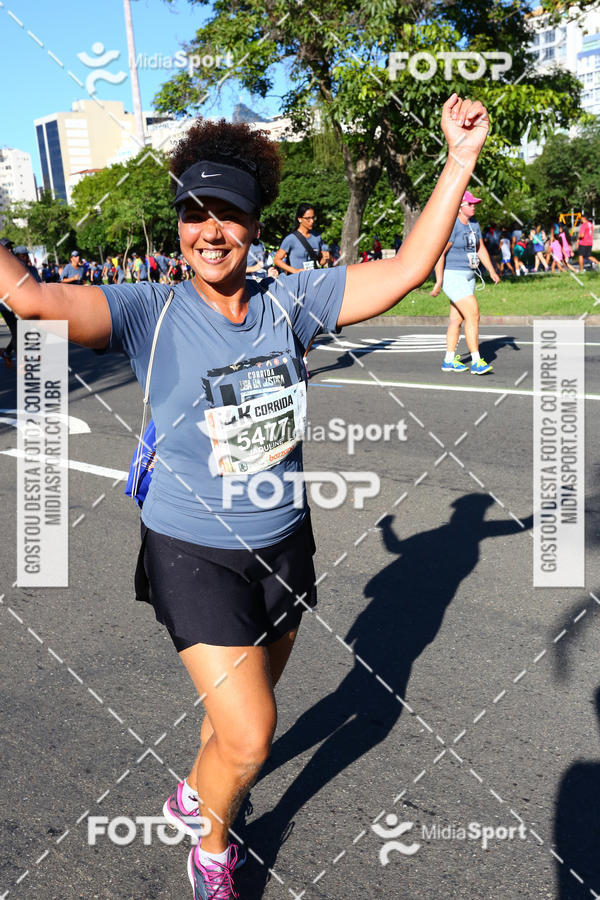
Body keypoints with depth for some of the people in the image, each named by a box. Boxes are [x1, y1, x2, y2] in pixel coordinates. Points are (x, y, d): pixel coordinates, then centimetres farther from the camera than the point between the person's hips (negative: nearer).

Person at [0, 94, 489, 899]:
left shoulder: (291, 301, -6)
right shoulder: (148, 312, -13)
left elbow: (408, 268, -9)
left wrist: (460, 159, -14)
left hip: (283, 544, 4)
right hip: (193, 554, -4)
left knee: (246, 707, 23)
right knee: (251, 735, -5)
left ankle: (192, 793, 57)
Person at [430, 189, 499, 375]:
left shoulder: (473, 223, 11)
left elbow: (481, 248, 17)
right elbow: (439, 253, -20)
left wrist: (492, 271, 8)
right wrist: (439, 281, -23)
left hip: (467, 276, 9)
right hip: (452, 276, -9)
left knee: (457, 319, 11)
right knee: (473, 315, -15)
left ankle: (449, 361, 19)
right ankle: (476, 363, -13)